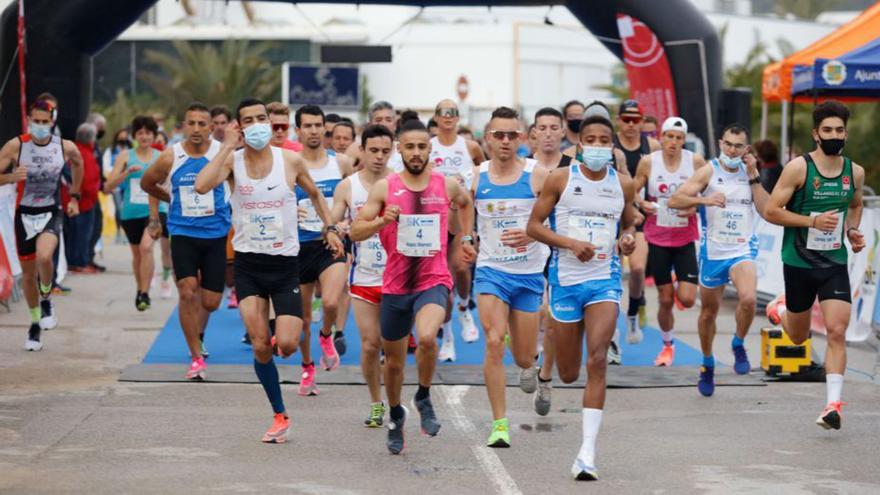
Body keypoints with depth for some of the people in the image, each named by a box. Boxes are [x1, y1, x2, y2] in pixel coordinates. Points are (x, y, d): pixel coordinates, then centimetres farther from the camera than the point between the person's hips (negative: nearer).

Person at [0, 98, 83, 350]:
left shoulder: (66, 148, -6)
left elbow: (78, 164, 17)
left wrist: (74, 197, 15)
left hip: (51, 214, -1)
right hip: (24, 214, 1)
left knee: (44, 257, -30)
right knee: (28, 273, 10)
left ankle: (46, 299, 0)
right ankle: (35, 323, 30)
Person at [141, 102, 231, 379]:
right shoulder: (170, 158, -5)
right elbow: (147, 183, 14)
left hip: (215, 234, 1)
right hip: (183, 234, -1)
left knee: (211, 301, 4)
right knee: (187, 292, -17)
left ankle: (198, 332, 40)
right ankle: (197, 359, -7)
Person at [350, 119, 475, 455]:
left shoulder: (447, 185, 1)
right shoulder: (384, 187, -3)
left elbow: (466, 203, 26)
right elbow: (355, 232, -4)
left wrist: (466, 239, 23)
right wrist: (382, 221, -21)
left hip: (434, 280, -1)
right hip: (395, 284, 1)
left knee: (426, 337, -31)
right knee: (394, 359, 14)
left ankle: (424, 398, -4)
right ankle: (395, 415, 41)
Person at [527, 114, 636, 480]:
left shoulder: (623, 184, 5)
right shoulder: (561, 179, -3)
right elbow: (534, 226, -2)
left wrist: (627, 240, -2)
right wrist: (572, 244, -16)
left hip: (605, 279, 1)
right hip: (566, 278, -1)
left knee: (597, 361, -17)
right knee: (568, 374, 7)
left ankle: (588, 450, -18)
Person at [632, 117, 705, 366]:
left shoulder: (695, 162, -4)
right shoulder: (648, 162, -4)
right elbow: (632, 193, 4)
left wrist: (696, 206, -13)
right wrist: (641, 204, -17)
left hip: (686, 239, 0)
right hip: (657, 238, 0)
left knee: (687, 299, -10)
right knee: (665, 299, 4)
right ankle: (668, 345, 27)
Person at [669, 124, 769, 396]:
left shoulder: (750, 172, 4)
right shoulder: (709, 171, -5)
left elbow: (766, 210, -6)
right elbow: (674, 200, -13)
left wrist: (753, 177, -10)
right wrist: (704, 200, -29)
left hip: (743, 249, 0)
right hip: (712, 250, 0)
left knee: (748, 298, -27)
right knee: (709, 310, 12)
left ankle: (739, 345, 0)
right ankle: (707, 365, 34)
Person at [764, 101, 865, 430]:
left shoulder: (855, 172, 1)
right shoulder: (798, 168, -13)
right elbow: (771, 211, -13)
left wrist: (852, 231, 4)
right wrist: (812, 221, -21)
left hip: (835, 264, 2)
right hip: (799, 263, -2)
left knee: (837, 332, -14)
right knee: (798, 337, 15)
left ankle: (833, 405, -12)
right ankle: (780, 309, 50)